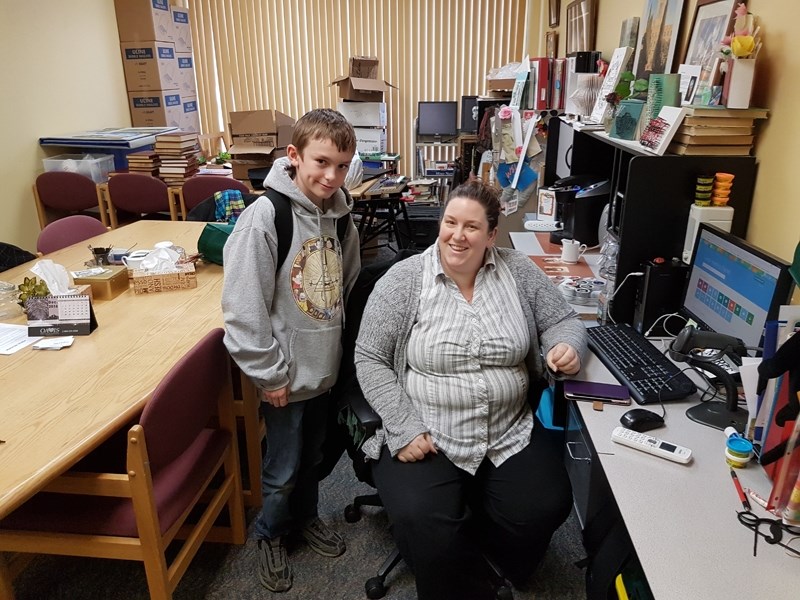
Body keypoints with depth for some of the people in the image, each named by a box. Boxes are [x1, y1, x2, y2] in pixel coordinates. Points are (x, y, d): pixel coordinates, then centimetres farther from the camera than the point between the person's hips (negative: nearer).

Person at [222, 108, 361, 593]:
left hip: (326, 366, 6)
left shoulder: (340, 214, -2)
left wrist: (340, 346, 11)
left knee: (312, 456, 24)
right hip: (288, 372, -5)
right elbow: (243, 308, -20)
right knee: (283, 468, 13)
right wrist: (270, 373, -17)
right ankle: (271, 534, 40)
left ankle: (306, 517, 49)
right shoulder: (265, 216, -21)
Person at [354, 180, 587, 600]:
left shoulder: (519, 272, 1)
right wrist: (404, 428, -15)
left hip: (510, 433, 3)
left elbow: (563, 321, 9)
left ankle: (473, 550, 18)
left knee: (544, 509, -14)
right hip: (422, 437, -2)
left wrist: (567, 347, -16)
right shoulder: (403, 280, -7)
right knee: (424, 527, -24)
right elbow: (370, 360, -6)